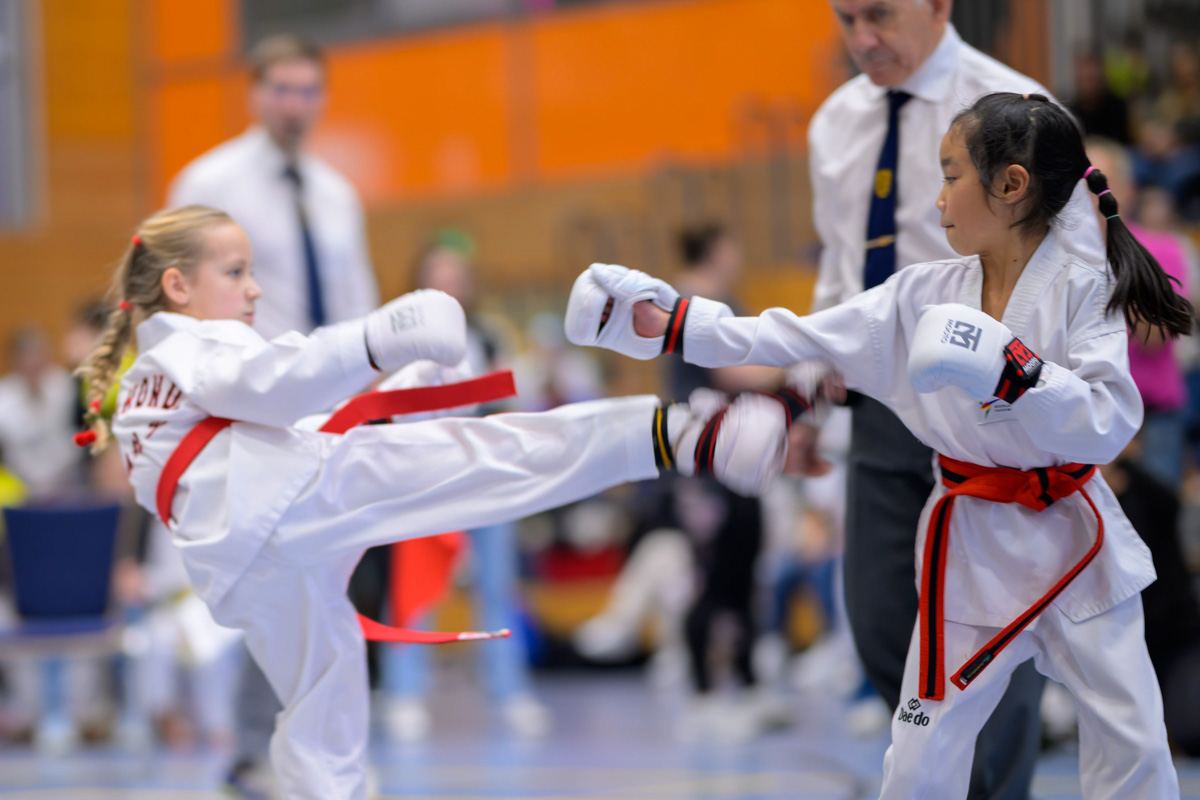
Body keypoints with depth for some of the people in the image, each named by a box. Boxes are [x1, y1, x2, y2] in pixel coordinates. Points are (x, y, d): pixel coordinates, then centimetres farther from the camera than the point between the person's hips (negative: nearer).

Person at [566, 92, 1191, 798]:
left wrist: (1008, 368, -36)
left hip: (1075, 541, -3)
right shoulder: (925, 297, -1)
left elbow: (1110, 423, -23)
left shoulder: (1084, 288, -13)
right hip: (972, 549, 3)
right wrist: (666, 321, -6)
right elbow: (790, 342, -1)